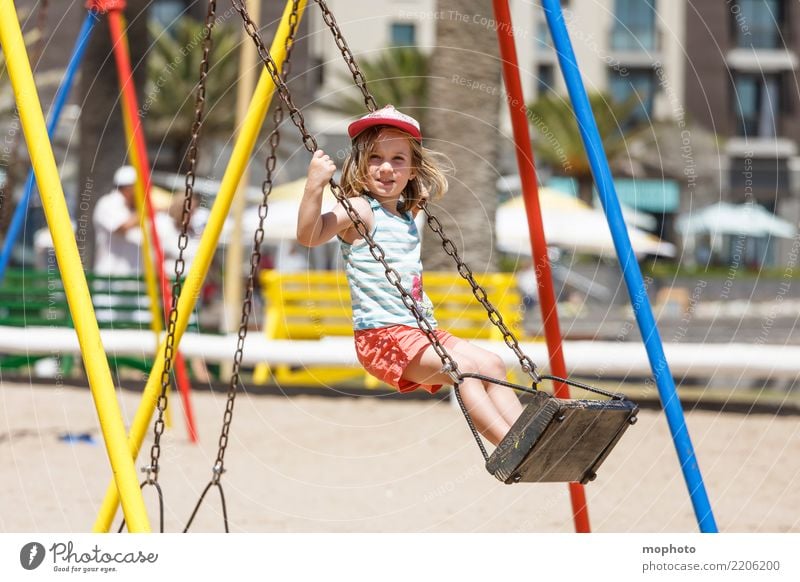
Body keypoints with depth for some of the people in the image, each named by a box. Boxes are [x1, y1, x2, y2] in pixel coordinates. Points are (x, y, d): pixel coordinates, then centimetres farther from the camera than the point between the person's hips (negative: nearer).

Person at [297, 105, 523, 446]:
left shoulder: (407, 215, 17)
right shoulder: (359, 210, -8)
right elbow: (308, 235, -24)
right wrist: (315, 186, -37)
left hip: (421, 332, 9)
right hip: (381, 336, -9)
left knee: (491, 364, -6)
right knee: (464, 368, -24)